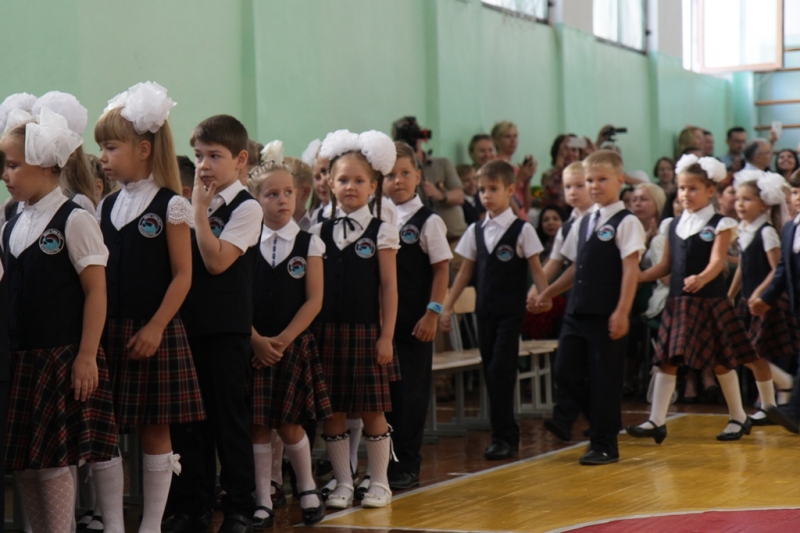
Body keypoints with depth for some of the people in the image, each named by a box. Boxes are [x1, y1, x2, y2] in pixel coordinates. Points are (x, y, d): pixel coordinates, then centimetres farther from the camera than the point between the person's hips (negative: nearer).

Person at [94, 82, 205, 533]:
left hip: (154, 333, -5)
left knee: (155, 429, 4)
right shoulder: (107, 206, 10)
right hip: (109, 330, 5)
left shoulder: (170, 205, -6)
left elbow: (182, 276, -8)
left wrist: (155, 327, -14)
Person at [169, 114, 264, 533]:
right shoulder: (193, 207, 11)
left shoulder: (246, 208, -7)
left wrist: (199, 208, -15)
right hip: (188, 323, 6)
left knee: (229, 417, 1)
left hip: (227, 329, -6)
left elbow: (216, 260, -18)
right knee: (188, 417, 9)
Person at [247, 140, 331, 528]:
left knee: (289, 423, 3)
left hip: (294, 345, -1)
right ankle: (263, 502, 11)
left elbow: (313, 300, -4)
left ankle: (307, 489, 24)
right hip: (253, 346, 1)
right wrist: (257, 340, -13)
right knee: (258, 425, 3)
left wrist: (283, 340, -12)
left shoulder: (309, 244, 1)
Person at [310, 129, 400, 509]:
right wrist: (308, 332, 1)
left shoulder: (381, 233, 0)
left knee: (372, 410, 3)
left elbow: (389, 286, -2)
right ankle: (342, 483, 14)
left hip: (366, 331, -2)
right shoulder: (319, 232, 6)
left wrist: (386, 336, -7)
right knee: (331, 411, 4)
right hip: (327, 331, 2)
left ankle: (379, 482, 14)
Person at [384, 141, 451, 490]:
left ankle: (407, 464, 9)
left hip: (414, 320, -3)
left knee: (412, 389, 1)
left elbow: (442, 269, -4)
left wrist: (432, 314, -10)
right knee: (383, 388, 7)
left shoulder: (428, 221, -4)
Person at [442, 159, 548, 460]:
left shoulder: (521, 230, -4)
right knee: (491, 372, 6)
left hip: (510, 311, -5)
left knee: (500, 371, -10)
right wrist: (447, 307, 10)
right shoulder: (475, 231, 8)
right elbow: (465, 271, 13)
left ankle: (503, 437, -4)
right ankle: (507, 434, 15)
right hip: (484, 310, 5)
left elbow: (536, 268, -3)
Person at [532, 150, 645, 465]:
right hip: (577, 310, 7)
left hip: (606, 315, -7)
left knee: (604, 378, -1)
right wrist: (548, 294, 21)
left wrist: (622, 312, -19)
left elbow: (630, 270, -12)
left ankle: (604, 445, 9)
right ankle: (601, 424, 23)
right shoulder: (582, 224, 15)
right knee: (565, 372, 4)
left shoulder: (626, 223, -6)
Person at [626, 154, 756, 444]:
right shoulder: (674, 225, 11)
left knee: (720, 361, 4)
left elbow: (717, 261, -17)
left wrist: (701, 279, -38)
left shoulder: (721, 224, -4)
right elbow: (665, 266, 15)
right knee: (666, 359, -1)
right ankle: (656, 421, 0)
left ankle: (739, 418, 21)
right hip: (679, 302, 5)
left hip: (710, 301, -5)